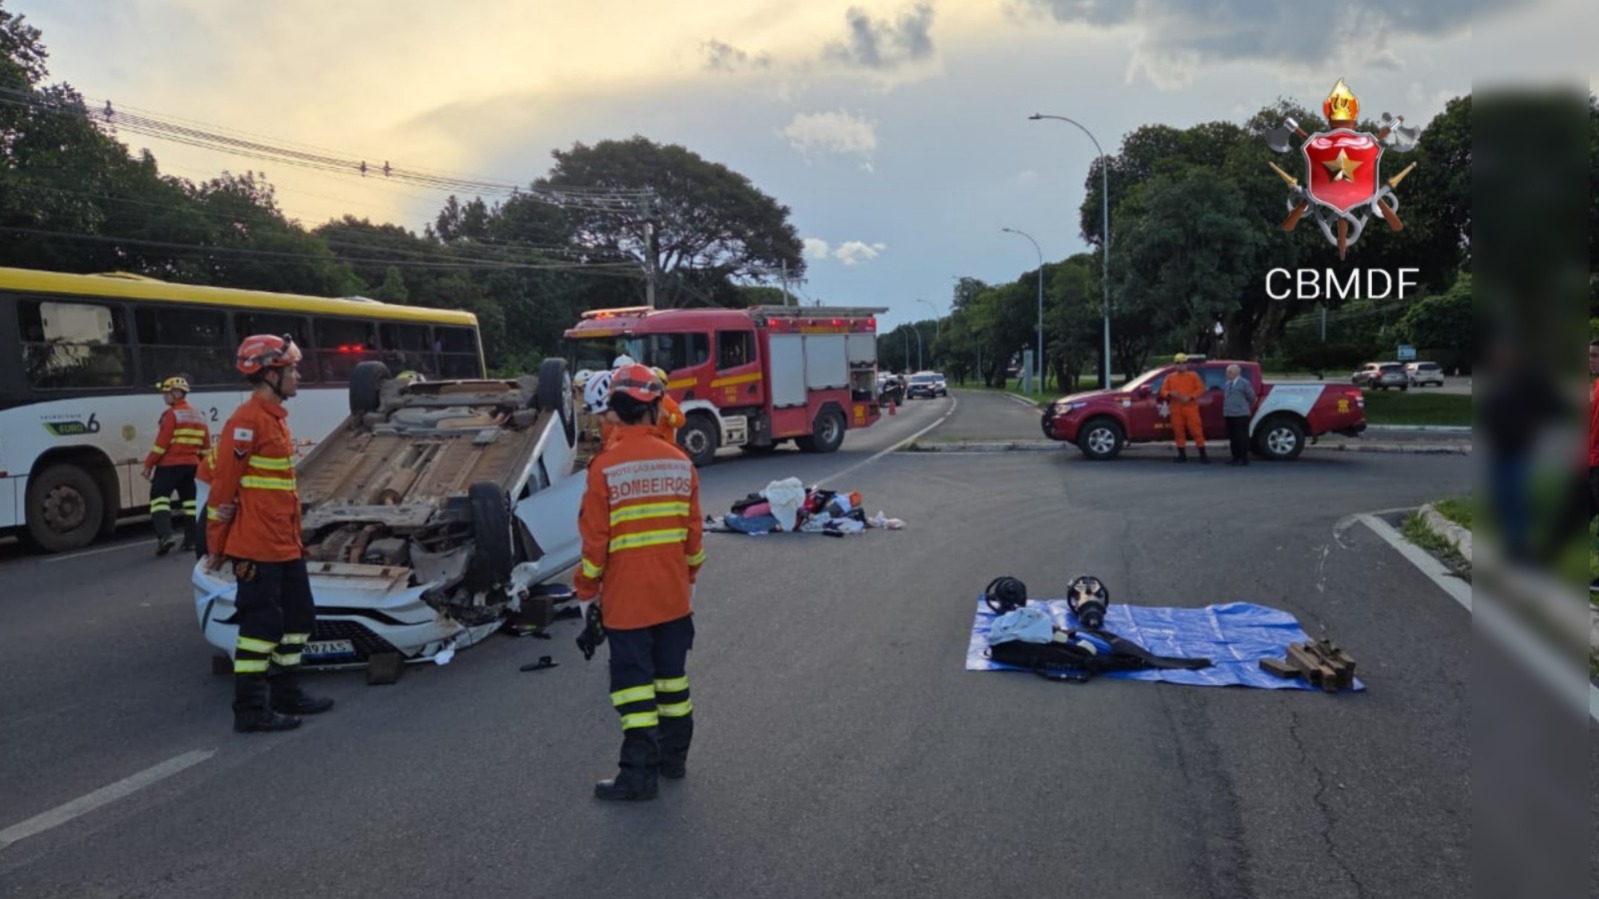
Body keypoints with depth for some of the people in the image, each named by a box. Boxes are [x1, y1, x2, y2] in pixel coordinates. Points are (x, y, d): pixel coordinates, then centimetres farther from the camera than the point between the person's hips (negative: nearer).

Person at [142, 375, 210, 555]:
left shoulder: (171, 414, -11)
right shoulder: (199, 415, 12)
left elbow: (161, 443, -14)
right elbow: (206, 446, 14)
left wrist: (149, 464, -8)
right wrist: (202, 465, 22)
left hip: (169, 465, -7)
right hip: (191, 465, 7)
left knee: (159, 497, -3)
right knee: (190, 500, 12)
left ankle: (164, 535, -19)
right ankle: (191, 540, 13)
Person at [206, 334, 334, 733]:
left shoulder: (274, 417, 15)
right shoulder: (247, 421, -15)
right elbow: (223, 484, -16)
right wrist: (216, 546, -12)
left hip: (285, 546, 10)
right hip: (257, 549, -10)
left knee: (299, 617, 16)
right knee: (262, 623, -3)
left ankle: (287, 695, 27)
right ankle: (250, 710, 6)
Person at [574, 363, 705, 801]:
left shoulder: (605, 466, -15)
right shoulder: (680, 462, -1)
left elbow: (595, 538, -12)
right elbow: (693, 530, 6)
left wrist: (586, 590, 1)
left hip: (626, 598, -5)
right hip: (673, 596, 5)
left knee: (634, 680, 2)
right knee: (671, 674, 17)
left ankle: (640, 772, 5)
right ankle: (673, 754, 29)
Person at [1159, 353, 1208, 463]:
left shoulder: (1193, 376, 6)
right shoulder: (1170, 377, 13)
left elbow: (1201, 389, 0)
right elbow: (1163, 391, 10)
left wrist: (1190, 397, -14)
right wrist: (1170, 394, -12)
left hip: (1190, 408, -3)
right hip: (1176, 409, 3)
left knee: (1196, 430, -7)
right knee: (1178, 432, 4)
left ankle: (1203, 455, -2)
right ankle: (1182, 455, 13)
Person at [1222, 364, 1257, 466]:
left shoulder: (1244, 383, -7)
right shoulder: (1228, 384, 14)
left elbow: (1251, 397, -1)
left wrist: (1247, 407, 10)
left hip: (1241, 415, -7)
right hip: (1229, 415, 7)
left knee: (1242, 437, -6)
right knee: (1233, 437, 10)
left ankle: (1244, 459, -3)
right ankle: (1236, 458, 16)